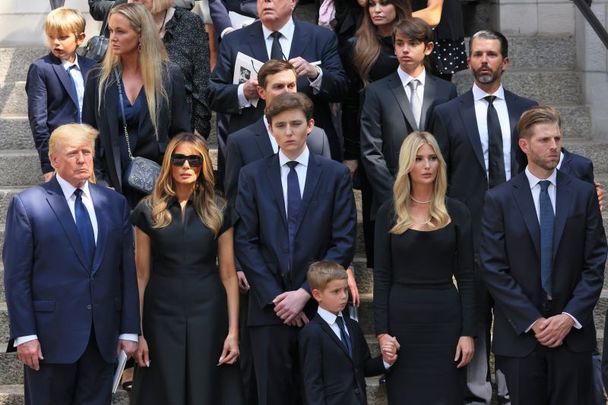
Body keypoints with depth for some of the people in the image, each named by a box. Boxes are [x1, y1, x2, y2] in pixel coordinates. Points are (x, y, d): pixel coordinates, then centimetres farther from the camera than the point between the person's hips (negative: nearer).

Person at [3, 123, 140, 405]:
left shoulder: (115, 203, 9)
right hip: (51, 336, -3)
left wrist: (130, 329, 4)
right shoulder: (27, 205, -4)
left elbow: (127, 269, 8)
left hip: (104, 336, 4)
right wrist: (24, 335, -11)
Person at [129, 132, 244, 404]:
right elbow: (141, 275, 3)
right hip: (162, 317, 0)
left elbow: (228, 275, 4)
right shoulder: (148, 211, 3)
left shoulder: (218, 213, 4)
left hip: (208, 317, 0)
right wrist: (138, 332, -2)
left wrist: (233, 331, -3)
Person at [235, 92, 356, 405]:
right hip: (269, 306, 1)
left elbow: (344, 242, -1)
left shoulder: (335, 175, 5)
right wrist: (274, 297, -7)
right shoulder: (252, 175, 7)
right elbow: (245, 242, 2)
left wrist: (306, 293, -9)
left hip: (319, 305, 0)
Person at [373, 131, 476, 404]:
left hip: (445, 318, 0)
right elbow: (382, 277, 3)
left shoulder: (456, 212, 3)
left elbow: (466, 277, 3)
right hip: (402, 319, 0)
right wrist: (382, 331, -5)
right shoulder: (389, 213, 3)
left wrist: (468, 332, -3)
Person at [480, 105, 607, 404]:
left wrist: (570, 317, -9)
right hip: (520, 334, -1)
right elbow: (493, 269, -4)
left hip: (573, 331, 1)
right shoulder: (499, 199, 0)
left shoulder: (583, 194, 5)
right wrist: (532, 321, -10)